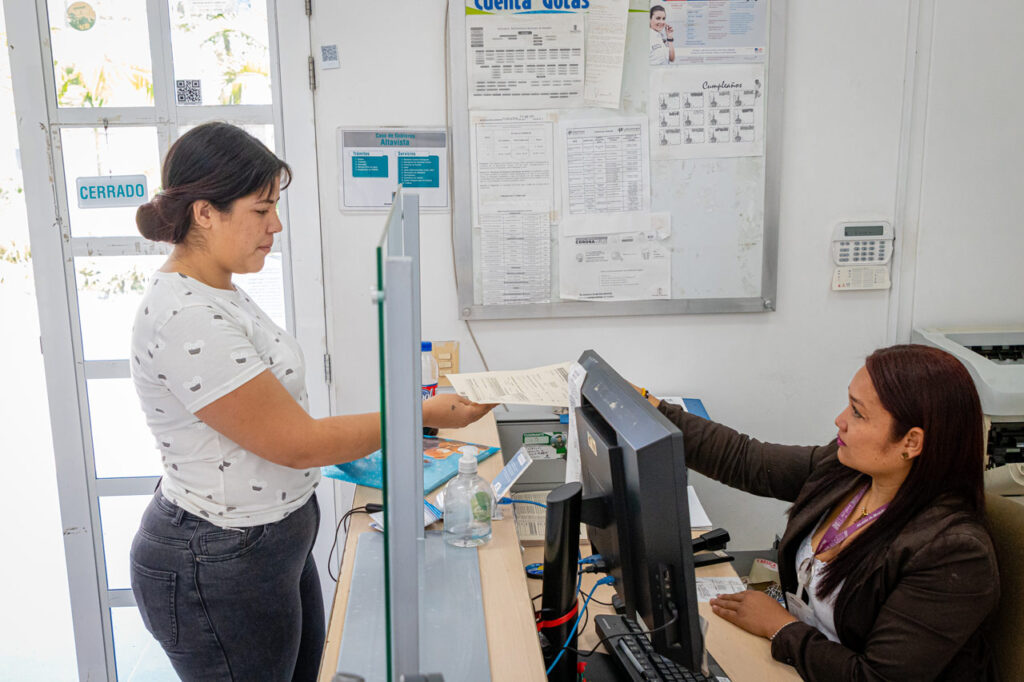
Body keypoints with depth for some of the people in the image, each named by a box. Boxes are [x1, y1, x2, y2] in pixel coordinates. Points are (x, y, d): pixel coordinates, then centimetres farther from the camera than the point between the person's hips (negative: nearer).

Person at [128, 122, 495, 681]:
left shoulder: (218, 295, 6)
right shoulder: (184, 318, -27)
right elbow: (297, 444, -24)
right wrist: (424, 415, -17)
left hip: (274, 546, 10)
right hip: (219, 573, -10)